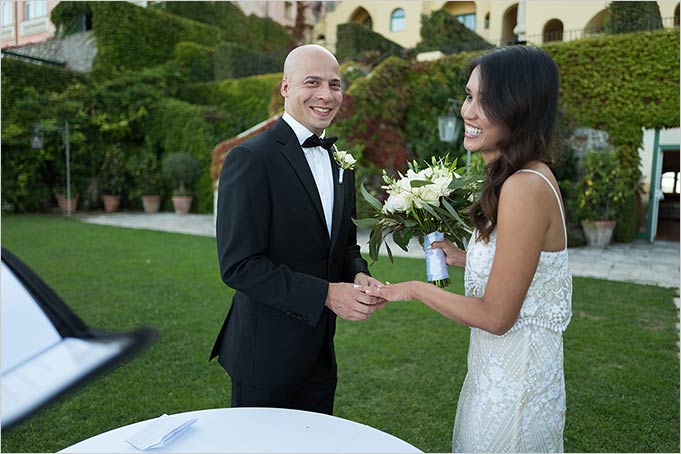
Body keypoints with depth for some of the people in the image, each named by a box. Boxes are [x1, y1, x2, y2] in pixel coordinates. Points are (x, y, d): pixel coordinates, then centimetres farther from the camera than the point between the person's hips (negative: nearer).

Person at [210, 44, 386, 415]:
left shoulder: (339, 161, 7)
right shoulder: (251, 158, -17)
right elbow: (238, 265, -21)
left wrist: (358, 275, -7)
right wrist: (325, 294, -24)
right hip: (267, 356, -7)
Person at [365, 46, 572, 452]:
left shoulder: (524, 188, -26)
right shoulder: (534, 176, 3)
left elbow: (495, 316, -23)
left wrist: (415, 289, -12)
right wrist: (463, 258, 8)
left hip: (513, 384, -9)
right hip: (498, 370, 9)